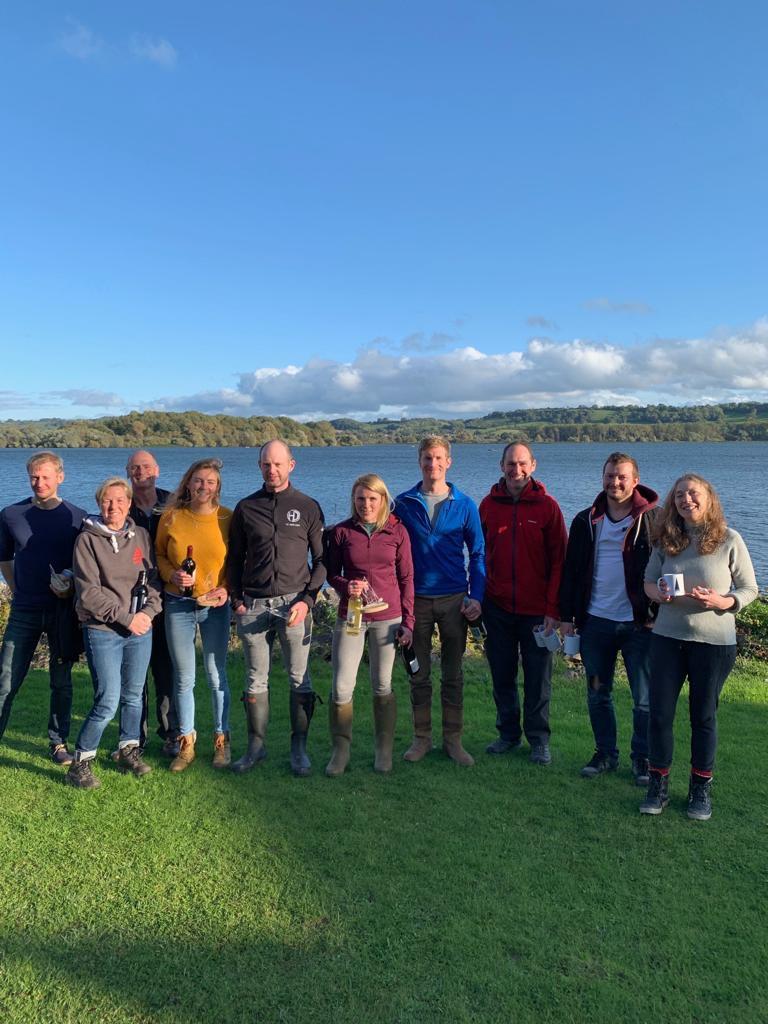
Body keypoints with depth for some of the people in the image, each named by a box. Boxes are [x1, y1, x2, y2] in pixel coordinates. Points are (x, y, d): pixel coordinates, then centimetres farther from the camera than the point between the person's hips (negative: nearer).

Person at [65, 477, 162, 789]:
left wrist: (148, 612, -10)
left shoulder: (141, 536, 7)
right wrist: (126, 618, -14)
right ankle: (80, 762, 11)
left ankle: (129, 751, 32)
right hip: (102, 631, -4)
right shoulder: (87, 539, -5)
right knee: (108, 702, -7)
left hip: (141, 629, 4)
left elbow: (153, 580, 7)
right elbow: (88, 593, -11)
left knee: (134, 696, 13)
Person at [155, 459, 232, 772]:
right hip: (178, 604, 1)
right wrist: (172, 574, -11)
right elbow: (159, 555, 9)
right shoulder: (171, 517, -2)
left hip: (215, 605, -1)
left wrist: (226, 587, -11)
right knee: (183, 678, 9)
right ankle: (186, 743, 24)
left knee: (216, 675, 7)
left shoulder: (227, 518, -4)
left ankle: (221, 740, 24)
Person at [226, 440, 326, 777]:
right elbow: (234, 559, 14)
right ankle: (256, 745, 22)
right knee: (256, 681, 9)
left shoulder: (308, 507, 4)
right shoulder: (246, 507, 8)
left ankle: (299, 748, 16)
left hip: (294, 603, -2)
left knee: (300, 680, 3)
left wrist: (307, 600, -6)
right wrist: (237, 600, 4)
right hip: (253, 605, 2)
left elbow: (322, 560, 4)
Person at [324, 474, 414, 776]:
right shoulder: (341, 532, 1)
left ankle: (384, 750, 24)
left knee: (382, 686, 8)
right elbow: (331, 574, 9)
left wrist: (408, 621, 0)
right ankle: (340, 750, 17)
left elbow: (407, 578, 4)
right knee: (341, 687, -3)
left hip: (387, 616, 0)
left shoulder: (397, 531, 1)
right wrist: (345, 586, -14)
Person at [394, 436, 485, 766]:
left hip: (454, 601, 0)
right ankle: (422, 738, 23)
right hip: (416, 600, 0)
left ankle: (453, 739, 21)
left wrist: (476, 596, -4)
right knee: (419, 674, 10)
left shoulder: (464, 505, 0)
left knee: (453, 675, 9)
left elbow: (477, 554, 4)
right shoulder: (403, 503, 1)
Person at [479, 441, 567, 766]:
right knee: (502, 675, 12)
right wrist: (478, 598, 3)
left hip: (536, 609, -2)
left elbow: (558, 560, -5)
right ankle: (508, 733, 28)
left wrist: (554, 609, -10)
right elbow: (480, 556, 9)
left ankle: (538, 739, 22)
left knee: (538, 678, 7)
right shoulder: (488, 504, 4)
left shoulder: (547, 505, -4)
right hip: (497, 606, 3)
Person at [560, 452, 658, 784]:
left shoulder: (653, 520, -4)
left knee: (644, 698, 6)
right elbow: (571, 570, 8)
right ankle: (605, 754, 28)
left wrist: (659, 613, -9)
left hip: (639, 623, -3)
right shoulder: (586, 521, 6)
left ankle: (642, 758, 24)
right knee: (597, 695, 13)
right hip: (595, 621, 3)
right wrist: (567, 615, 5)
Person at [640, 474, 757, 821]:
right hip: (668, 637, 2)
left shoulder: (729, 540, -6)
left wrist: (723, 602, -21)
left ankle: (701, 788, 29)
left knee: (704, 716, 11)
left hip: (714, 642, -2)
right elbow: (648, 581, 8)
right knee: (659, 713, 4)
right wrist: (659, 593, -15)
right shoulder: (666, 540, 2)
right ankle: (658, 785, 22)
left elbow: (749, 589, -2)